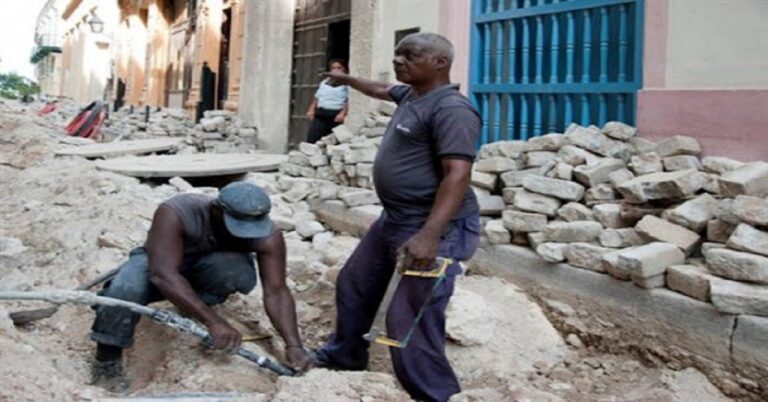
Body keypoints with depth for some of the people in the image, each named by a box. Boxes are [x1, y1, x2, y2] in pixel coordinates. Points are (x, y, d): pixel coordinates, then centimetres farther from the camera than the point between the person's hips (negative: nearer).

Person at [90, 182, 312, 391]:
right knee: (127, 288, -35)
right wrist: (213, 321, -49)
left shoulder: (268, 235, -28)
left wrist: (293, 345, -38)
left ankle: (195, 306, -4)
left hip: (207, 268, 2)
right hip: (160, 262, -2)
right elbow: (164, 275, -44)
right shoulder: (176, 214, -36)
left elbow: (276, 292, -26)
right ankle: (107, 359, -11)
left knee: (240, 272, -33)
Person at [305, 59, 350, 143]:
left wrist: (343, 113, -20)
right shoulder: (324, 83, 18)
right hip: (320, 115, 5)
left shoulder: (346, 84, -1)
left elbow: (348, 102, -9)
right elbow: (317, 98, 21)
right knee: (311, 139, -3)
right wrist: (311, 110, 9)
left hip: (335, 116, -5)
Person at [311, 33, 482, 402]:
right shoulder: (410, 94, 11)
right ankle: (346, 354, 44)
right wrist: (347, 79, 51)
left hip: (436, 228, -11)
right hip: (393, 218, 11)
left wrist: (429, 236, -37)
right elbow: (382, 90, 35)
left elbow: (457, 176, -28)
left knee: (410, 319, -12)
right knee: (353, 285, 23)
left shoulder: (451, 109, -19)